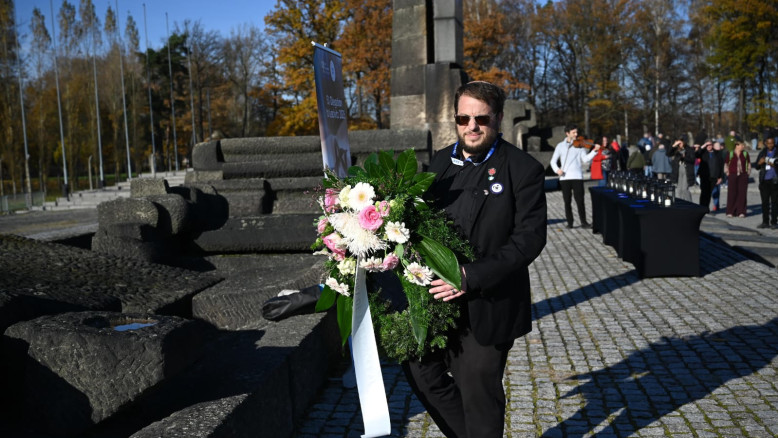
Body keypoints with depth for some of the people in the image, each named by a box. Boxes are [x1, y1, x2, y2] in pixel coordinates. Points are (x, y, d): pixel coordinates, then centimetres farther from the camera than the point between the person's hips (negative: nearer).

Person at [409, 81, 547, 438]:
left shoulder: (523, 169, -10)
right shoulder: (442, 161, 8)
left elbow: (529, 238, -16)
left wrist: (472, 276, -25)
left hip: (486, 307, -5)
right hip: (439, 299, 6)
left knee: (478, 392, 8)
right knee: (420, 369, 14)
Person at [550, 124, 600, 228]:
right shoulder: (561, 146, 9)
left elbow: (585, 159, -3)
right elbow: (553, 161, 8)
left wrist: (595, 151, -17)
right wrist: (557, 169, -11)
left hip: (577, 176, -1)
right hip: (564, 177, 1)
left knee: (580, 200, -5)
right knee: (567, 201, 4)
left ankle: (583, 222, 3)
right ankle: (569, 222, 13)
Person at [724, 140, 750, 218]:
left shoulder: (745, 154, 5)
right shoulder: (730, 154, 0)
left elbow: (748, 164, 15)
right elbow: (726, 164, 9)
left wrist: (748, 172, 8)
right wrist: (727, 173, 3)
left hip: (743, 176, 2)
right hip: (732, 176, -2)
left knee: (742, 193, 0)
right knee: (732, 193, -2)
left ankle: (741, 212, 6)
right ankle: (730, 212, 4)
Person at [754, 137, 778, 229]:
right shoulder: (762, 153, 11)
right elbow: (756, 167, 13)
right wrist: (759, 163, -7)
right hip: (764, 181, 3)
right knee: (765, 202, 6)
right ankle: (765, 222, 12)